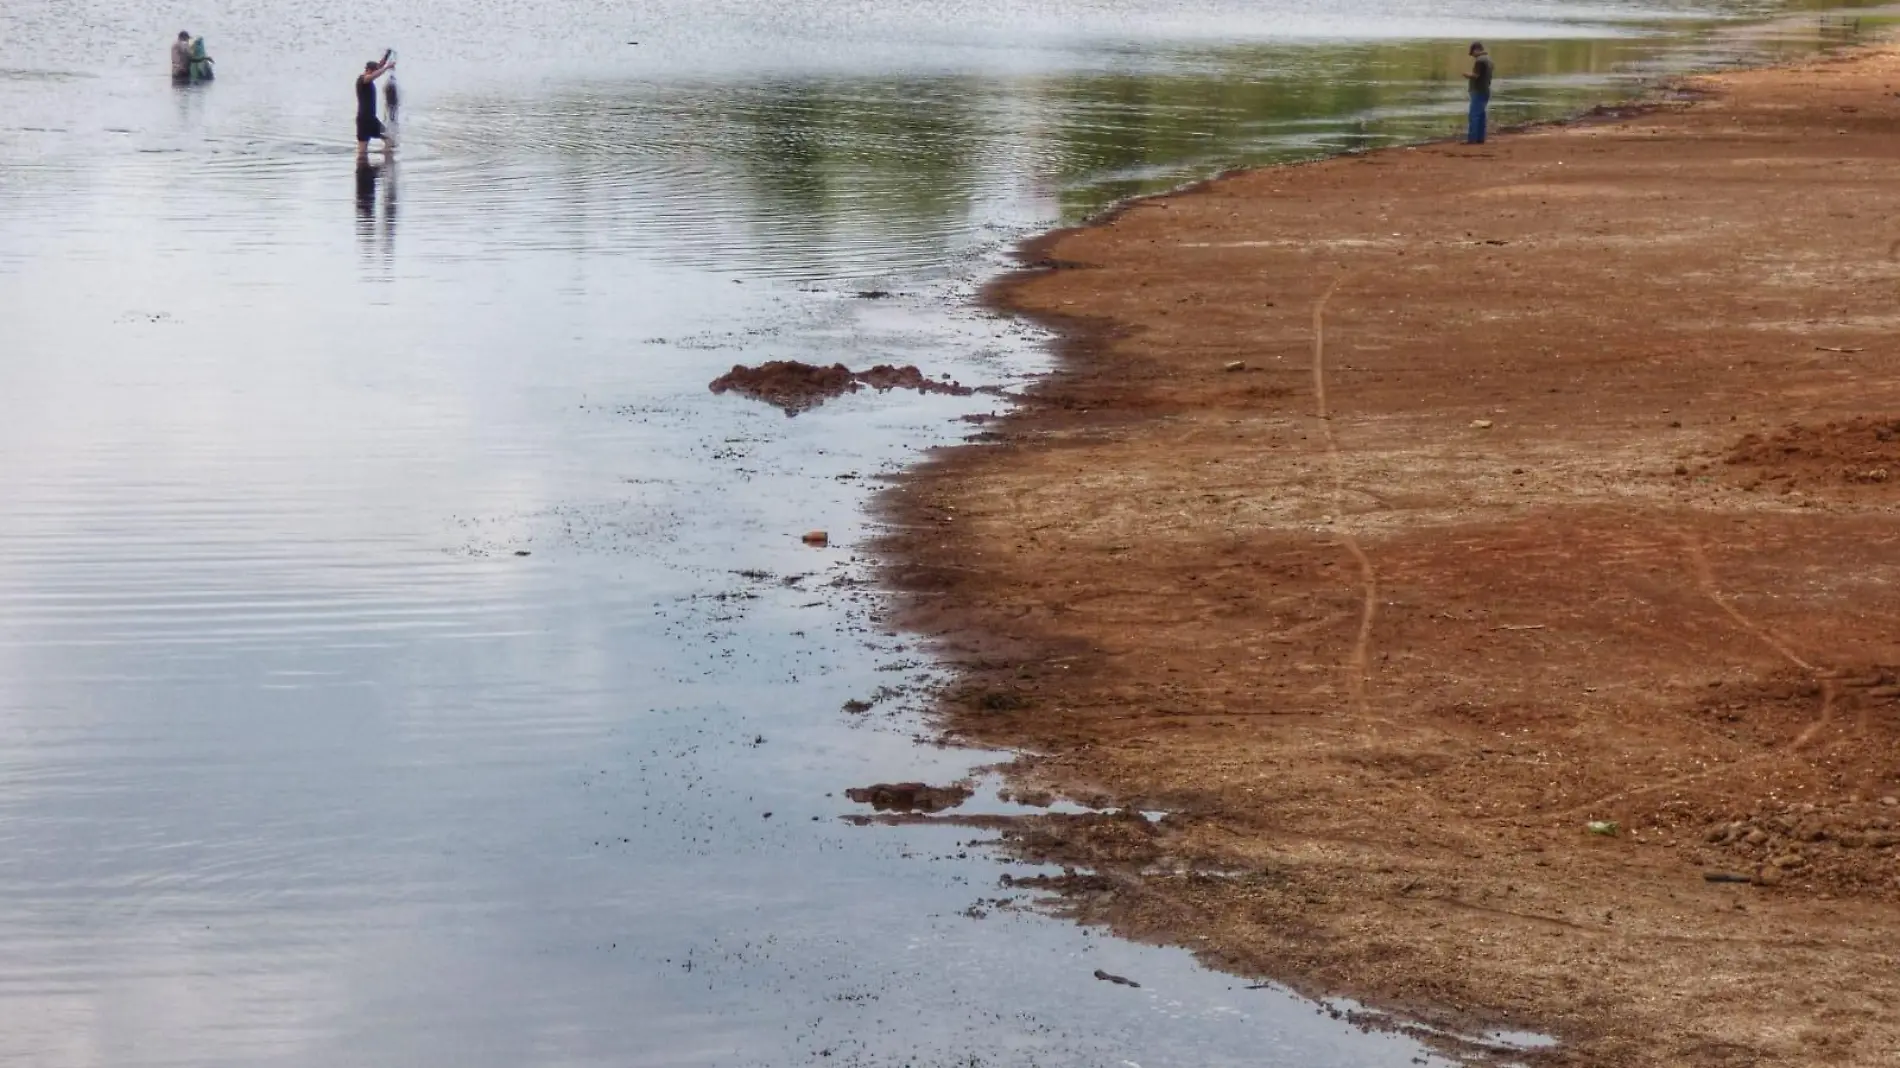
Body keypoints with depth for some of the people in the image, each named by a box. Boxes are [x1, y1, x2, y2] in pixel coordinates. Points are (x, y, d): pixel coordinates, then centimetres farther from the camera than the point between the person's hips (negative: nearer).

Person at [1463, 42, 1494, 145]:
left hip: (1478, 91, -10)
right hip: (1485, 91, 10)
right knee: (1480, 115, 11)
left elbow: (1475, 75, -20)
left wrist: (1467, 75, -3)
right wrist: (1471, 76, 16)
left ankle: (1472, 139, -12)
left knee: (1474, 115, -9)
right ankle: (1480, 138, 11)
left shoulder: (1479, 60, -17)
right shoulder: (1488, 59, 14)